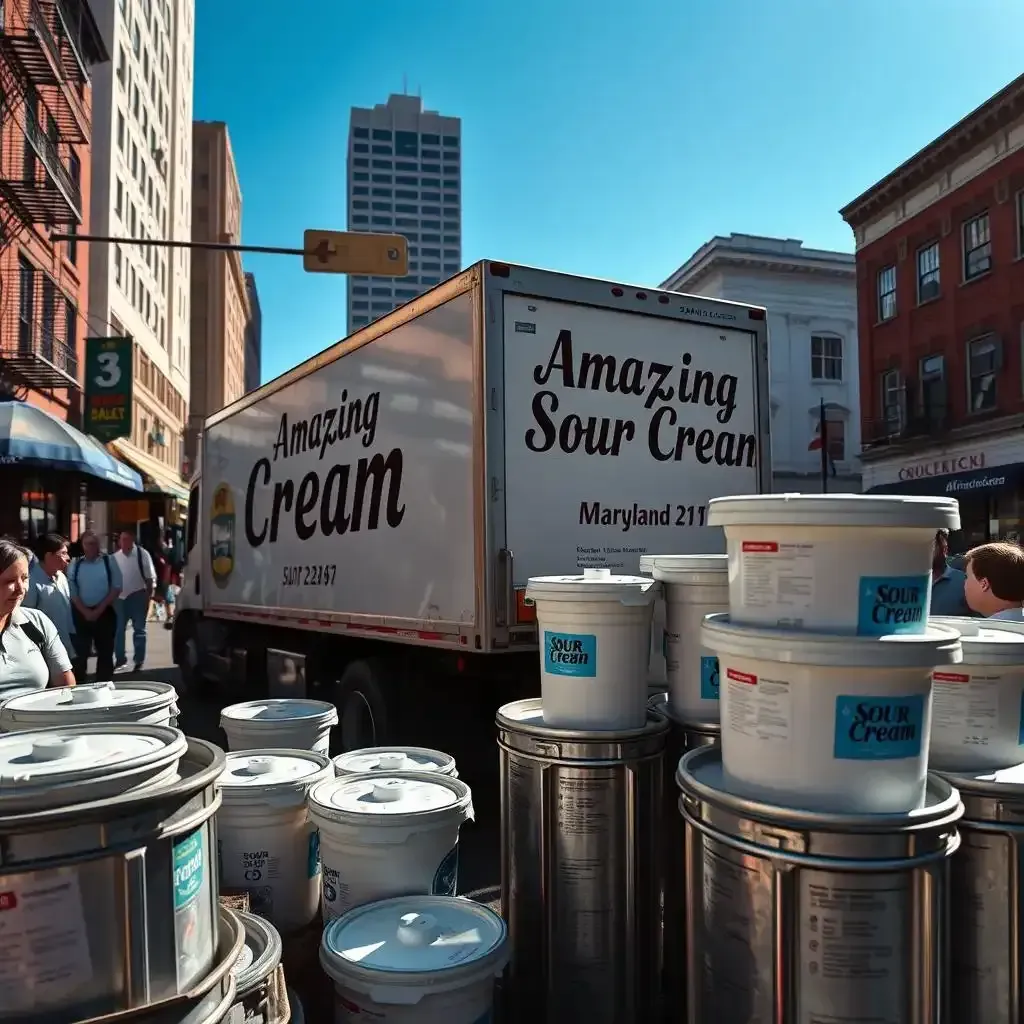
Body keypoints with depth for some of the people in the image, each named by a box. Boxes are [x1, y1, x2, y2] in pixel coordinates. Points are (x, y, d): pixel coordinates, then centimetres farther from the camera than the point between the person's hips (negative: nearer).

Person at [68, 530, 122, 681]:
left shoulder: (109, 561, 0)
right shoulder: (75, 565, 5)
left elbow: (116, 588, -4)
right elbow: (72, 591, 2)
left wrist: (99, 610, -9)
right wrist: (86, 612, -9)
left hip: (105, 612, -1)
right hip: (81, 613, 1)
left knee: (105, 653, 6)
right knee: (80, 653, 3)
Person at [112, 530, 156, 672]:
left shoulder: (142, 554, -8)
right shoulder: (115, 557, 3)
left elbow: (150, 578, -6)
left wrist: (149, 596, -7)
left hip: (137, 596, -3)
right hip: (120, 597, 4)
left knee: (139, 629, 5)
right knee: (118, 629, 9)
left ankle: (139, 660, 13)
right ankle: (120, 659, 21)